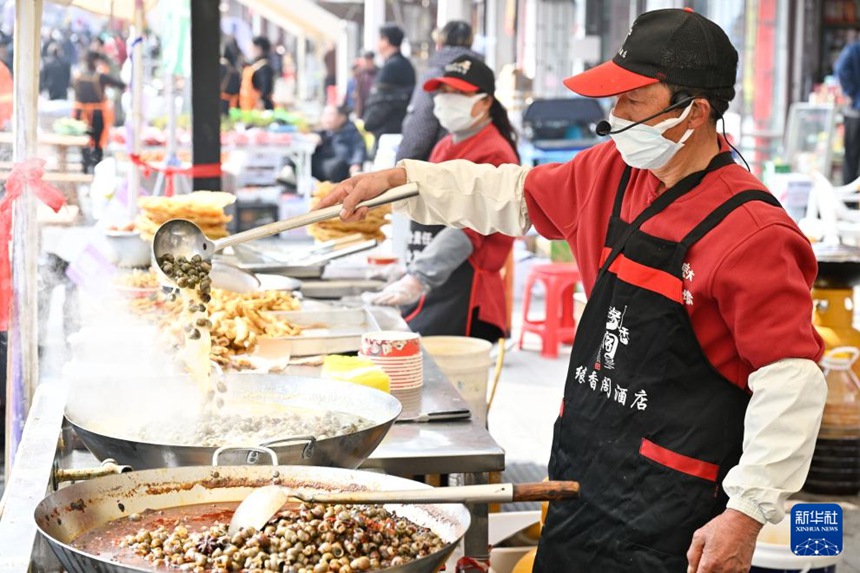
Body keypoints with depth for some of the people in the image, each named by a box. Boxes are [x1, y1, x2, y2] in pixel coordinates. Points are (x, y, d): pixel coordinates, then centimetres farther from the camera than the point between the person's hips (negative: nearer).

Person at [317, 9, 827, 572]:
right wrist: (400, 179, 9)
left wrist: (748, 513, -21)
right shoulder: (612, 173, 3)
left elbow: (791, 378, -20)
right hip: (580, 466, 7)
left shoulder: (751, 233, -20)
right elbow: (515, 195, 17)